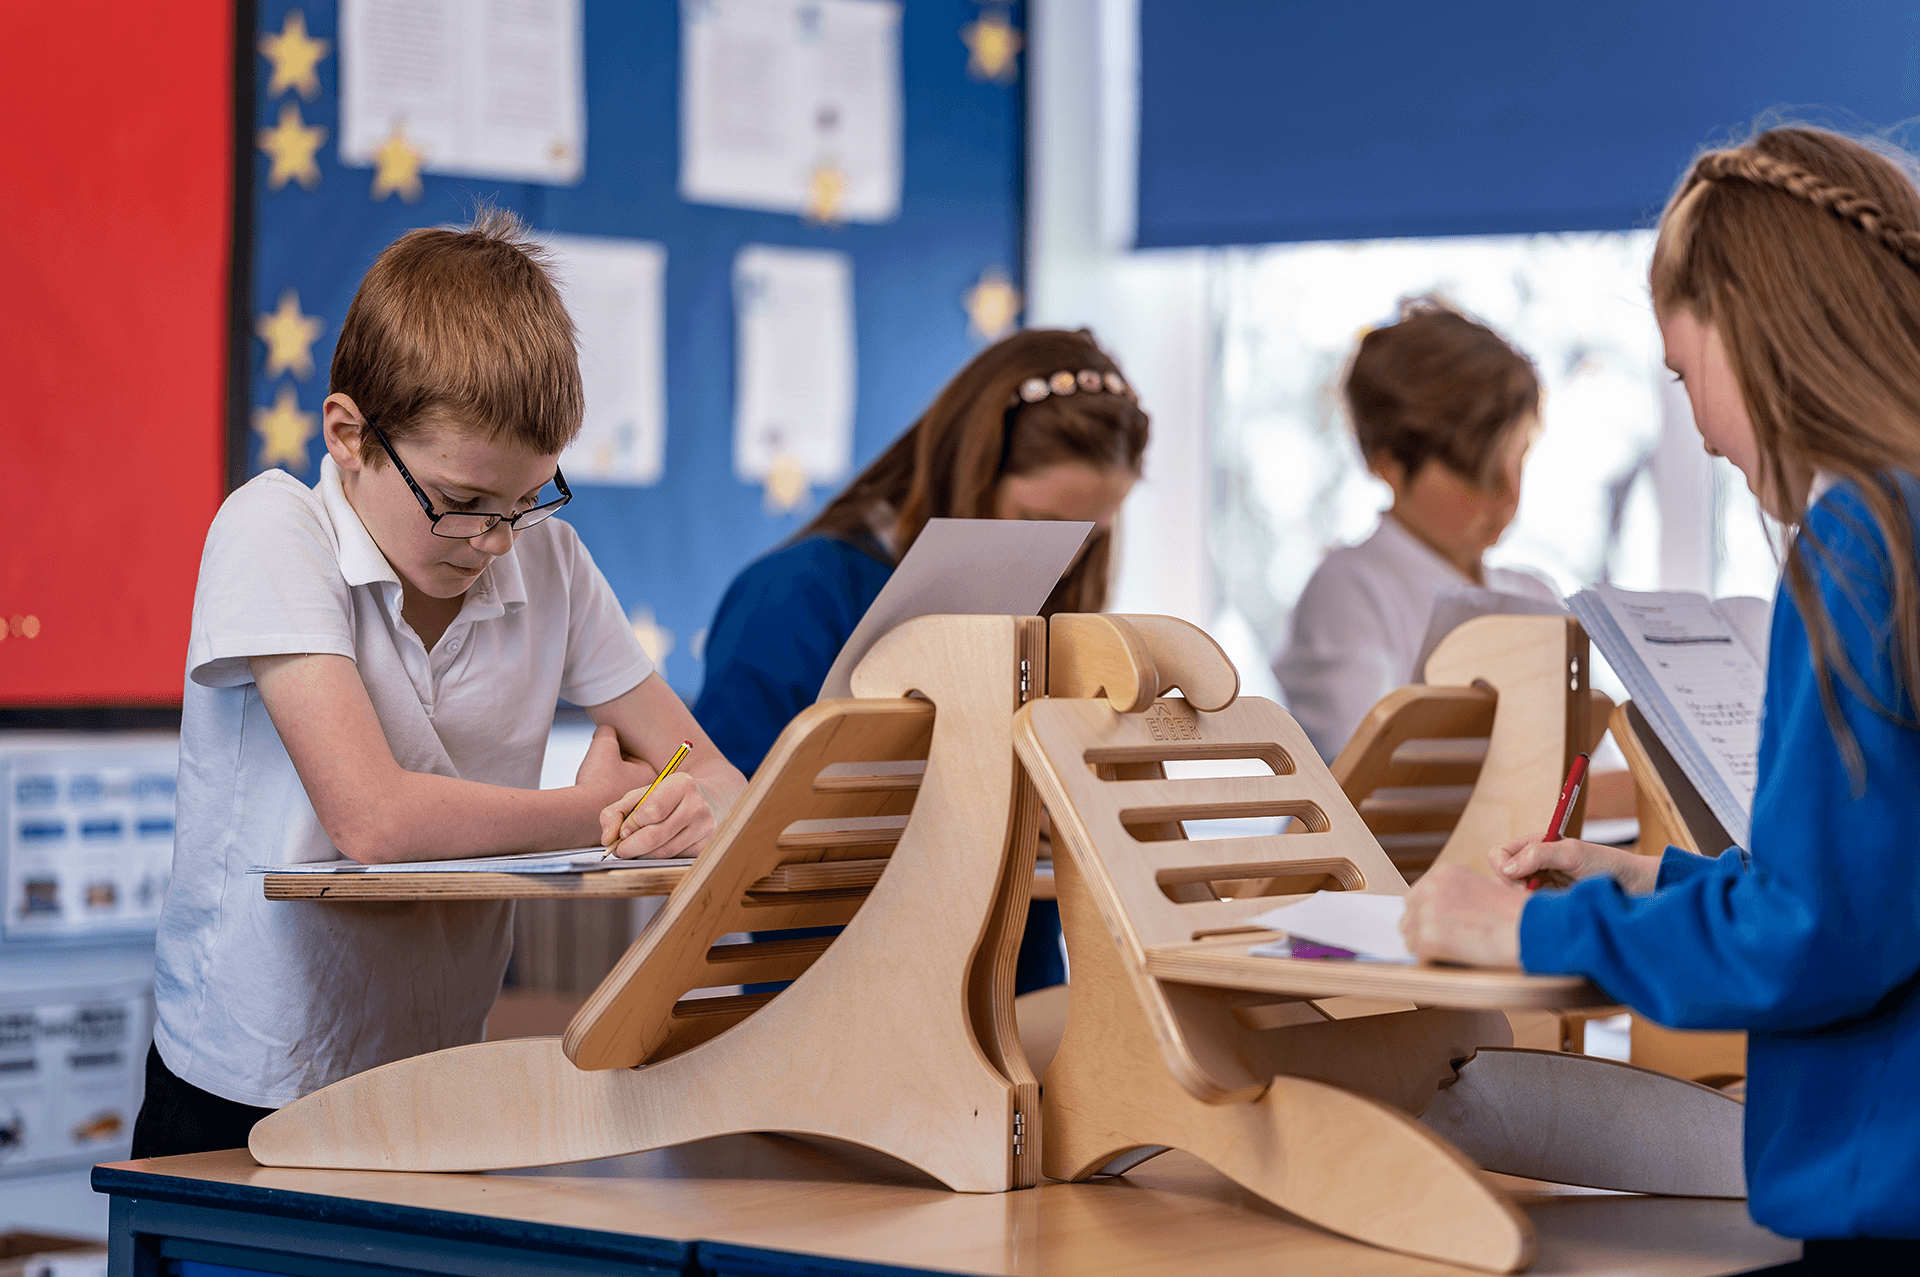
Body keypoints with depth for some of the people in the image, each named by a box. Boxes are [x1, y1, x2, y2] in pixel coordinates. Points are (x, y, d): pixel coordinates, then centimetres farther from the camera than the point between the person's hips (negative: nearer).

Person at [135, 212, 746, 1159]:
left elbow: (711, 777, 8)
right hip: (244, 1107, -4)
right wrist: (601, 807, -9)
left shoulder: (547, 563, 3)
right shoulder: (273, 535, -13)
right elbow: (374, 821, -24)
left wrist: (695, 809, -17)